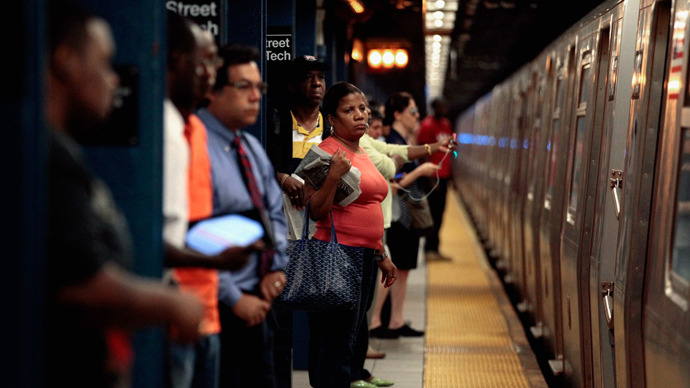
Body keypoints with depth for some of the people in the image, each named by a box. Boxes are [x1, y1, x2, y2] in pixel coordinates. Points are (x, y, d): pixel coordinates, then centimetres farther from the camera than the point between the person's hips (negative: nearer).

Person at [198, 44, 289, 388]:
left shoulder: (252, 148, 13)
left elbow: (275, 212, 22)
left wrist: (275, 267, 5)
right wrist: (233, 298, -16)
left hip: (255, 301, 9)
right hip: (219, 304, -9)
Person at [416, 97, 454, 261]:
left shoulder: (446, 124, 15)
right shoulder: (428, 125, -10)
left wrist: (450, 173, 16)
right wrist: (430, 177, -18)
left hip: (443, 175, 8)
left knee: (439, 213, 10)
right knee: (433, 213, -6)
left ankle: (433, 249, 15)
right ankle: (430, 249, -1)